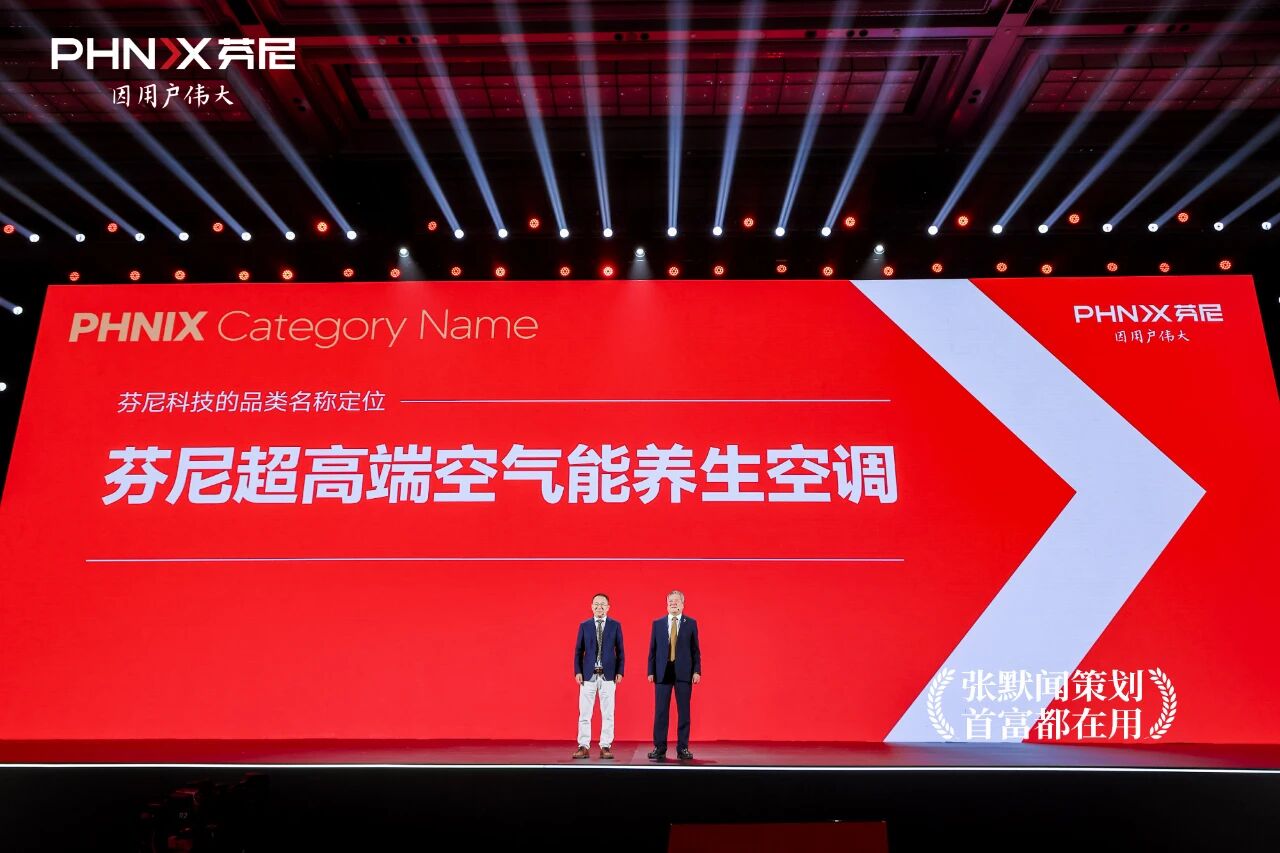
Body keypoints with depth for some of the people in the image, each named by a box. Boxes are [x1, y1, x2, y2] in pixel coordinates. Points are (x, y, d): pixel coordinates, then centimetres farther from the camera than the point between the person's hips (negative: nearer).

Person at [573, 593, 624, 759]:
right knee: (584, 713, 1)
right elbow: (578, 651, 5)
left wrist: (620, 672, -3)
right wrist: (577, 672, -3)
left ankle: (605, 746, 10)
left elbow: (620, 651, 4)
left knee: (608, 713, 3)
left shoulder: (615, 625, 4)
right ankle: (584, 747, 8)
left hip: (608, 675, 0)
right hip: (588, 674, 1)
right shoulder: (584, 626, 6)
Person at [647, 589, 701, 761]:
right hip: (662, 672, 1)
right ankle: (659, 749, 10)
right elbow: (653, 649, 7)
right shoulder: (657, 624, 8)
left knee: (683, 711, 3)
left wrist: (697, 671, -4)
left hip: (683, 672, -1)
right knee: (661, 711, 3)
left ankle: (682, 749, 11)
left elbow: (695, 649, 4)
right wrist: (651, 671, 1)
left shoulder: (691, 623, 5)